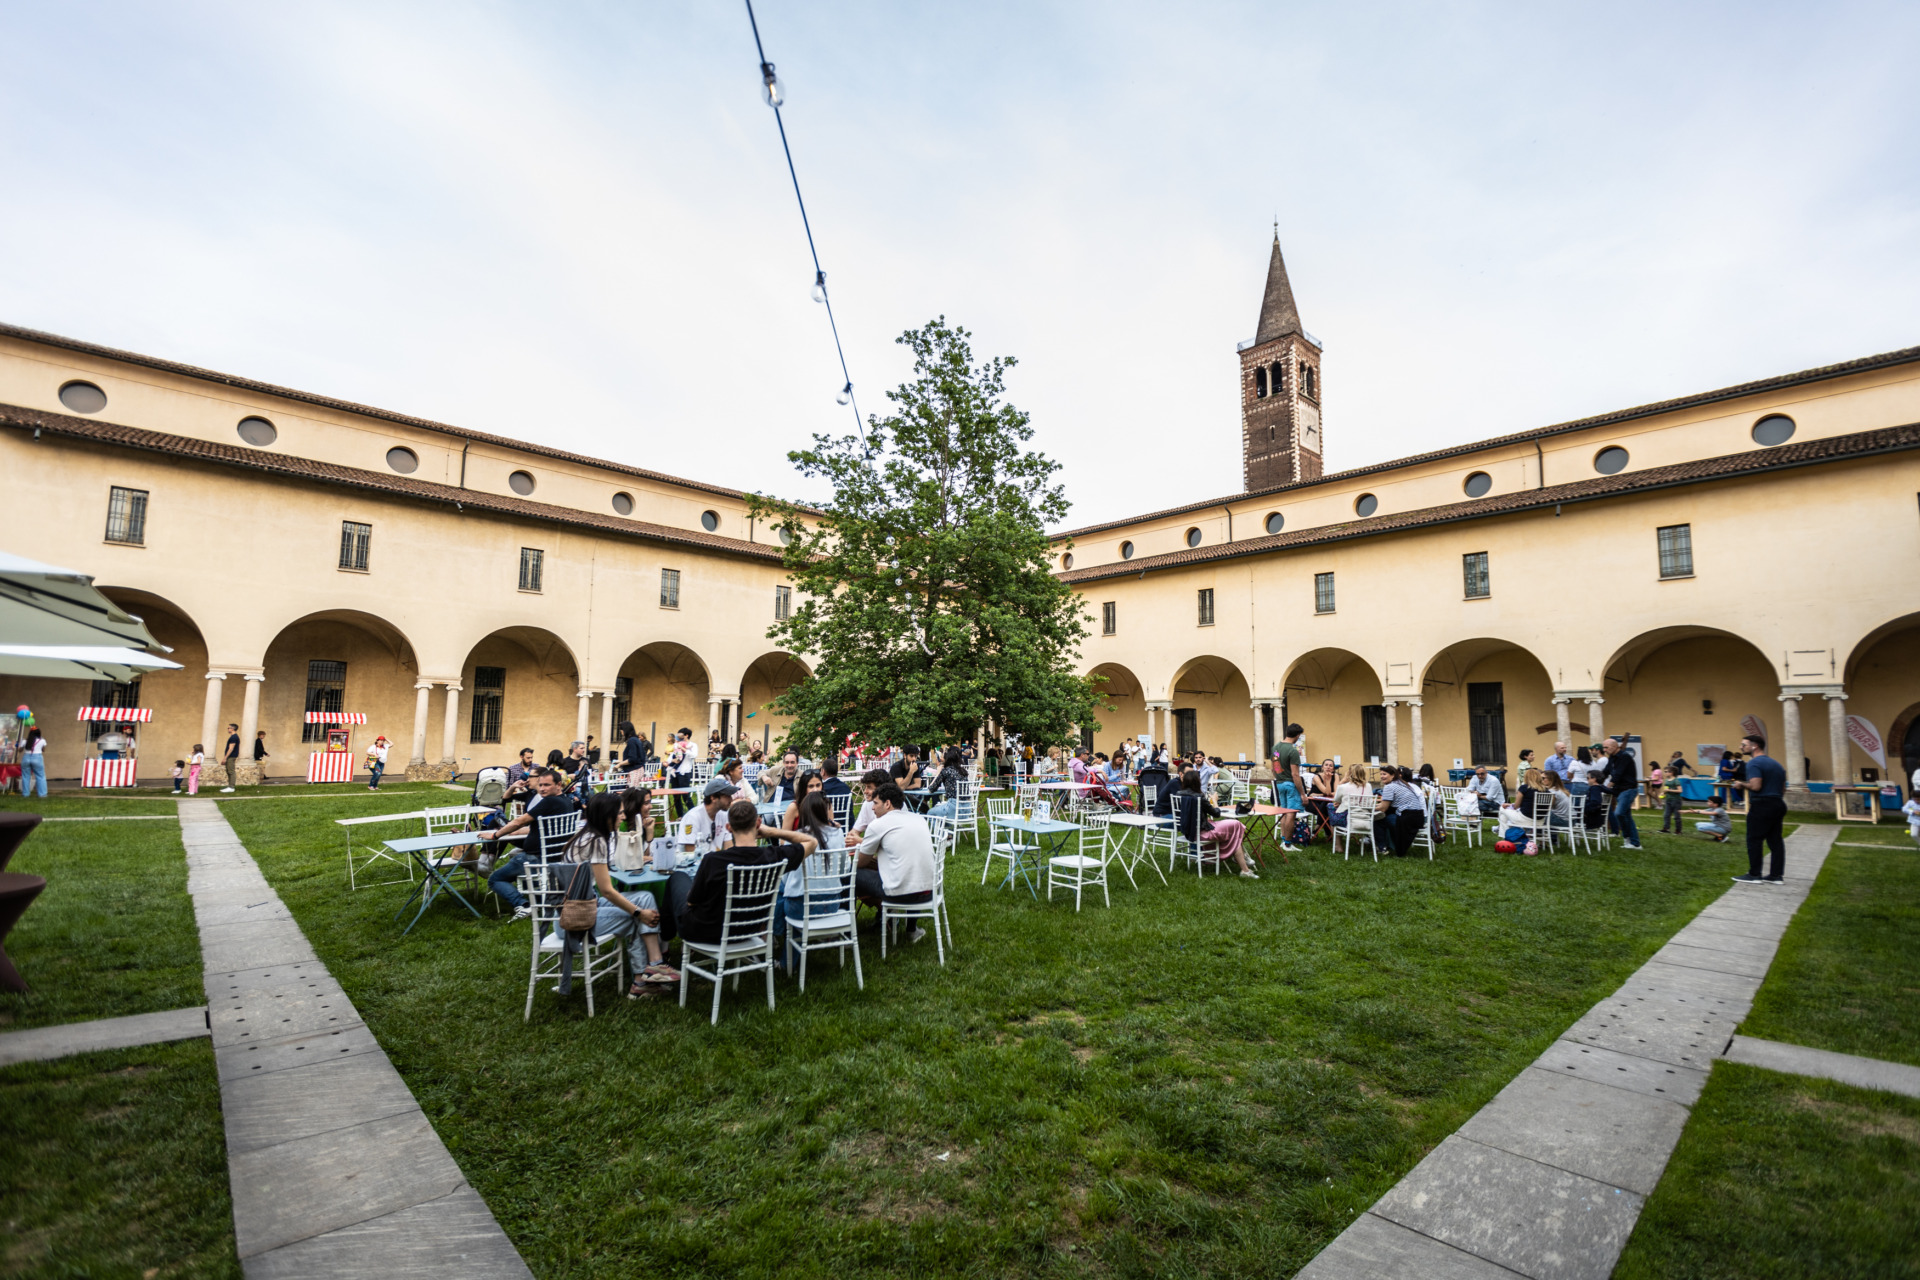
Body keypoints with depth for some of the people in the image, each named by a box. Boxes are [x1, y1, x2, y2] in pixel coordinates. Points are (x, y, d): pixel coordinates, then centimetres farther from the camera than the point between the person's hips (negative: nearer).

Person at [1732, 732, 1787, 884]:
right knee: (1775, 840, 10)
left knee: (1754, 840, -2)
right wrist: (1777, 801, 25)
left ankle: (1754, 875, 1)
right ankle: (1777, 875, 12)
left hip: (1761, 806, -9)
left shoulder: (1754, 763, -13)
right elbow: (1783, 789, 20)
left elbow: (1755, 786, -22)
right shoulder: (1776, 763, 17)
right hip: (1778, 804, 9)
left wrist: (1742, 783, -4)